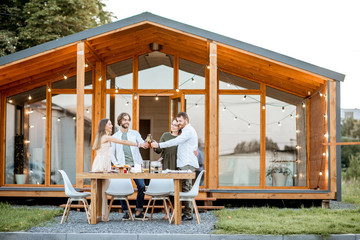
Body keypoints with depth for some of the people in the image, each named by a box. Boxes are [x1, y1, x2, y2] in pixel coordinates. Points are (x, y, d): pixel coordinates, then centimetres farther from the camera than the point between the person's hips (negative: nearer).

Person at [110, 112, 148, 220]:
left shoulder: (135, 133, 14)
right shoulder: (115, 136, 12)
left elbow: (141, 143, -1)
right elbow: (111, 153, 11)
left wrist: (145, 145, -25)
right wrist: (116, 164, -4)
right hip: (123, 167, 0)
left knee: (142, 186, -12)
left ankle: (138, 212, -4)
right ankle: (126, 212, 8)